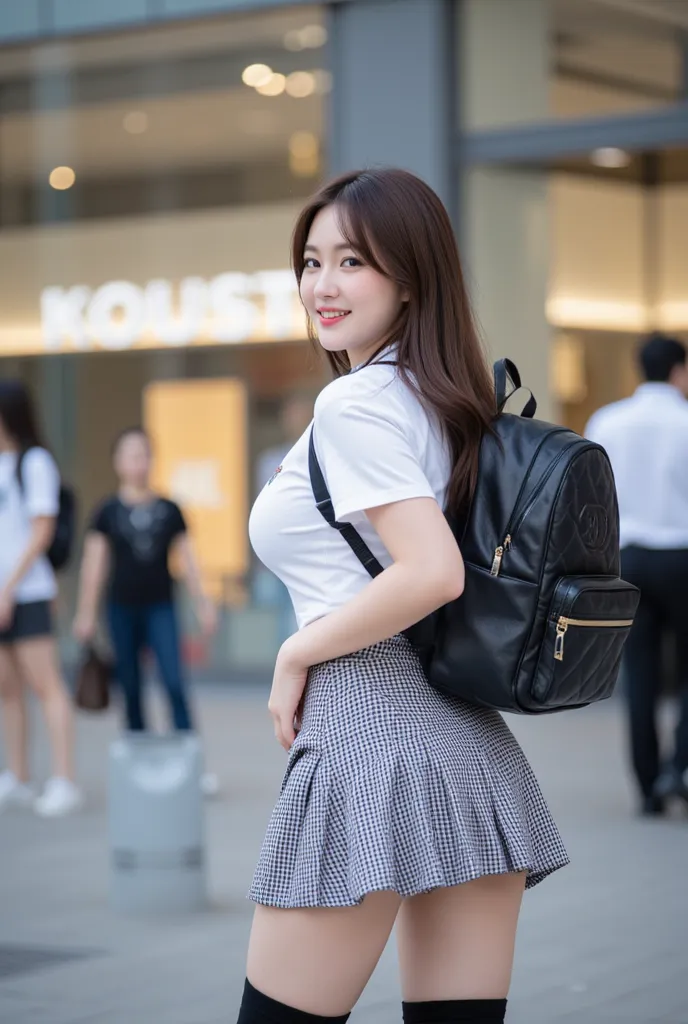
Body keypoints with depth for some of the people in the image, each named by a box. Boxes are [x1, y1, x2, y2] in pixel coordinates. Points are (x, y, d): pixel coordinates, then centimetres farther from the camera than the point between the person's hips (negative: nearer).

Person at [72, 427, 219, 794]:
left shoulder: (169, 510, 4)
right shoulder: (108, 512, 1)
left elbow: (186, 559, 7)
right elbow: (94, 564, 2)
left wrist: (202, 603, 4)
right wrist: (86, 613, 0)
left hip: (160, 607, 0)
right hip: (123, 610, 0)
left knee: (175, 684, -11)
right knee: (131, 689, 6)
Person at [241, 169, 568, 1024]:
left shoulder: (355, 403, -10)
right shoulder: (445, 399, 16)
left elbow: (432, 573, -22)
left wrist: (297, 652, -10)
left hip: (370, 734, -9)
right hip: (477, 750, 9)